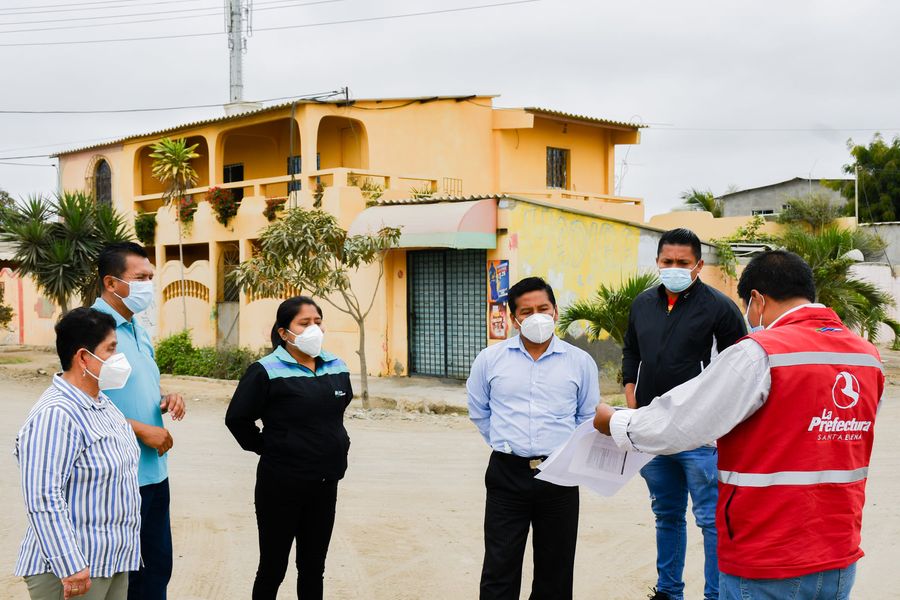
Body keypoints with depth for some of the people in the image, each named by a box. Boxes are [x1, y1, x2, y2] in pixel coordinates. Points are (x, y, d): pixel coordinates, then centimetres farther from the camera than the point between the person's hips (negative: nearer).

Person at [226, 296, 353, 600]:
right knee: (273, 567, 7)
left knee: (313, 568, 16)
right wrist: (265, 448, -2)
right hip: (281, 486, -5)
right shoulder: (266, 371, -13)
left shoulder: (337, 368, 5)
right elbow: (237, 418, -8)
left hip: (325, 484, 5)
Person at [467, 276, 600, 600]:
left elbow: (588, 417, 13)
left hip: (559, 476, 1)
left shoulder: (580, 362, 2)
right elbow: (479, 412, 14)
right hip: (507, 475, 0)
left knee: (555, 572, 11)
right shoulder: (490, 359, 1)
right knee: (499, 572, 1)